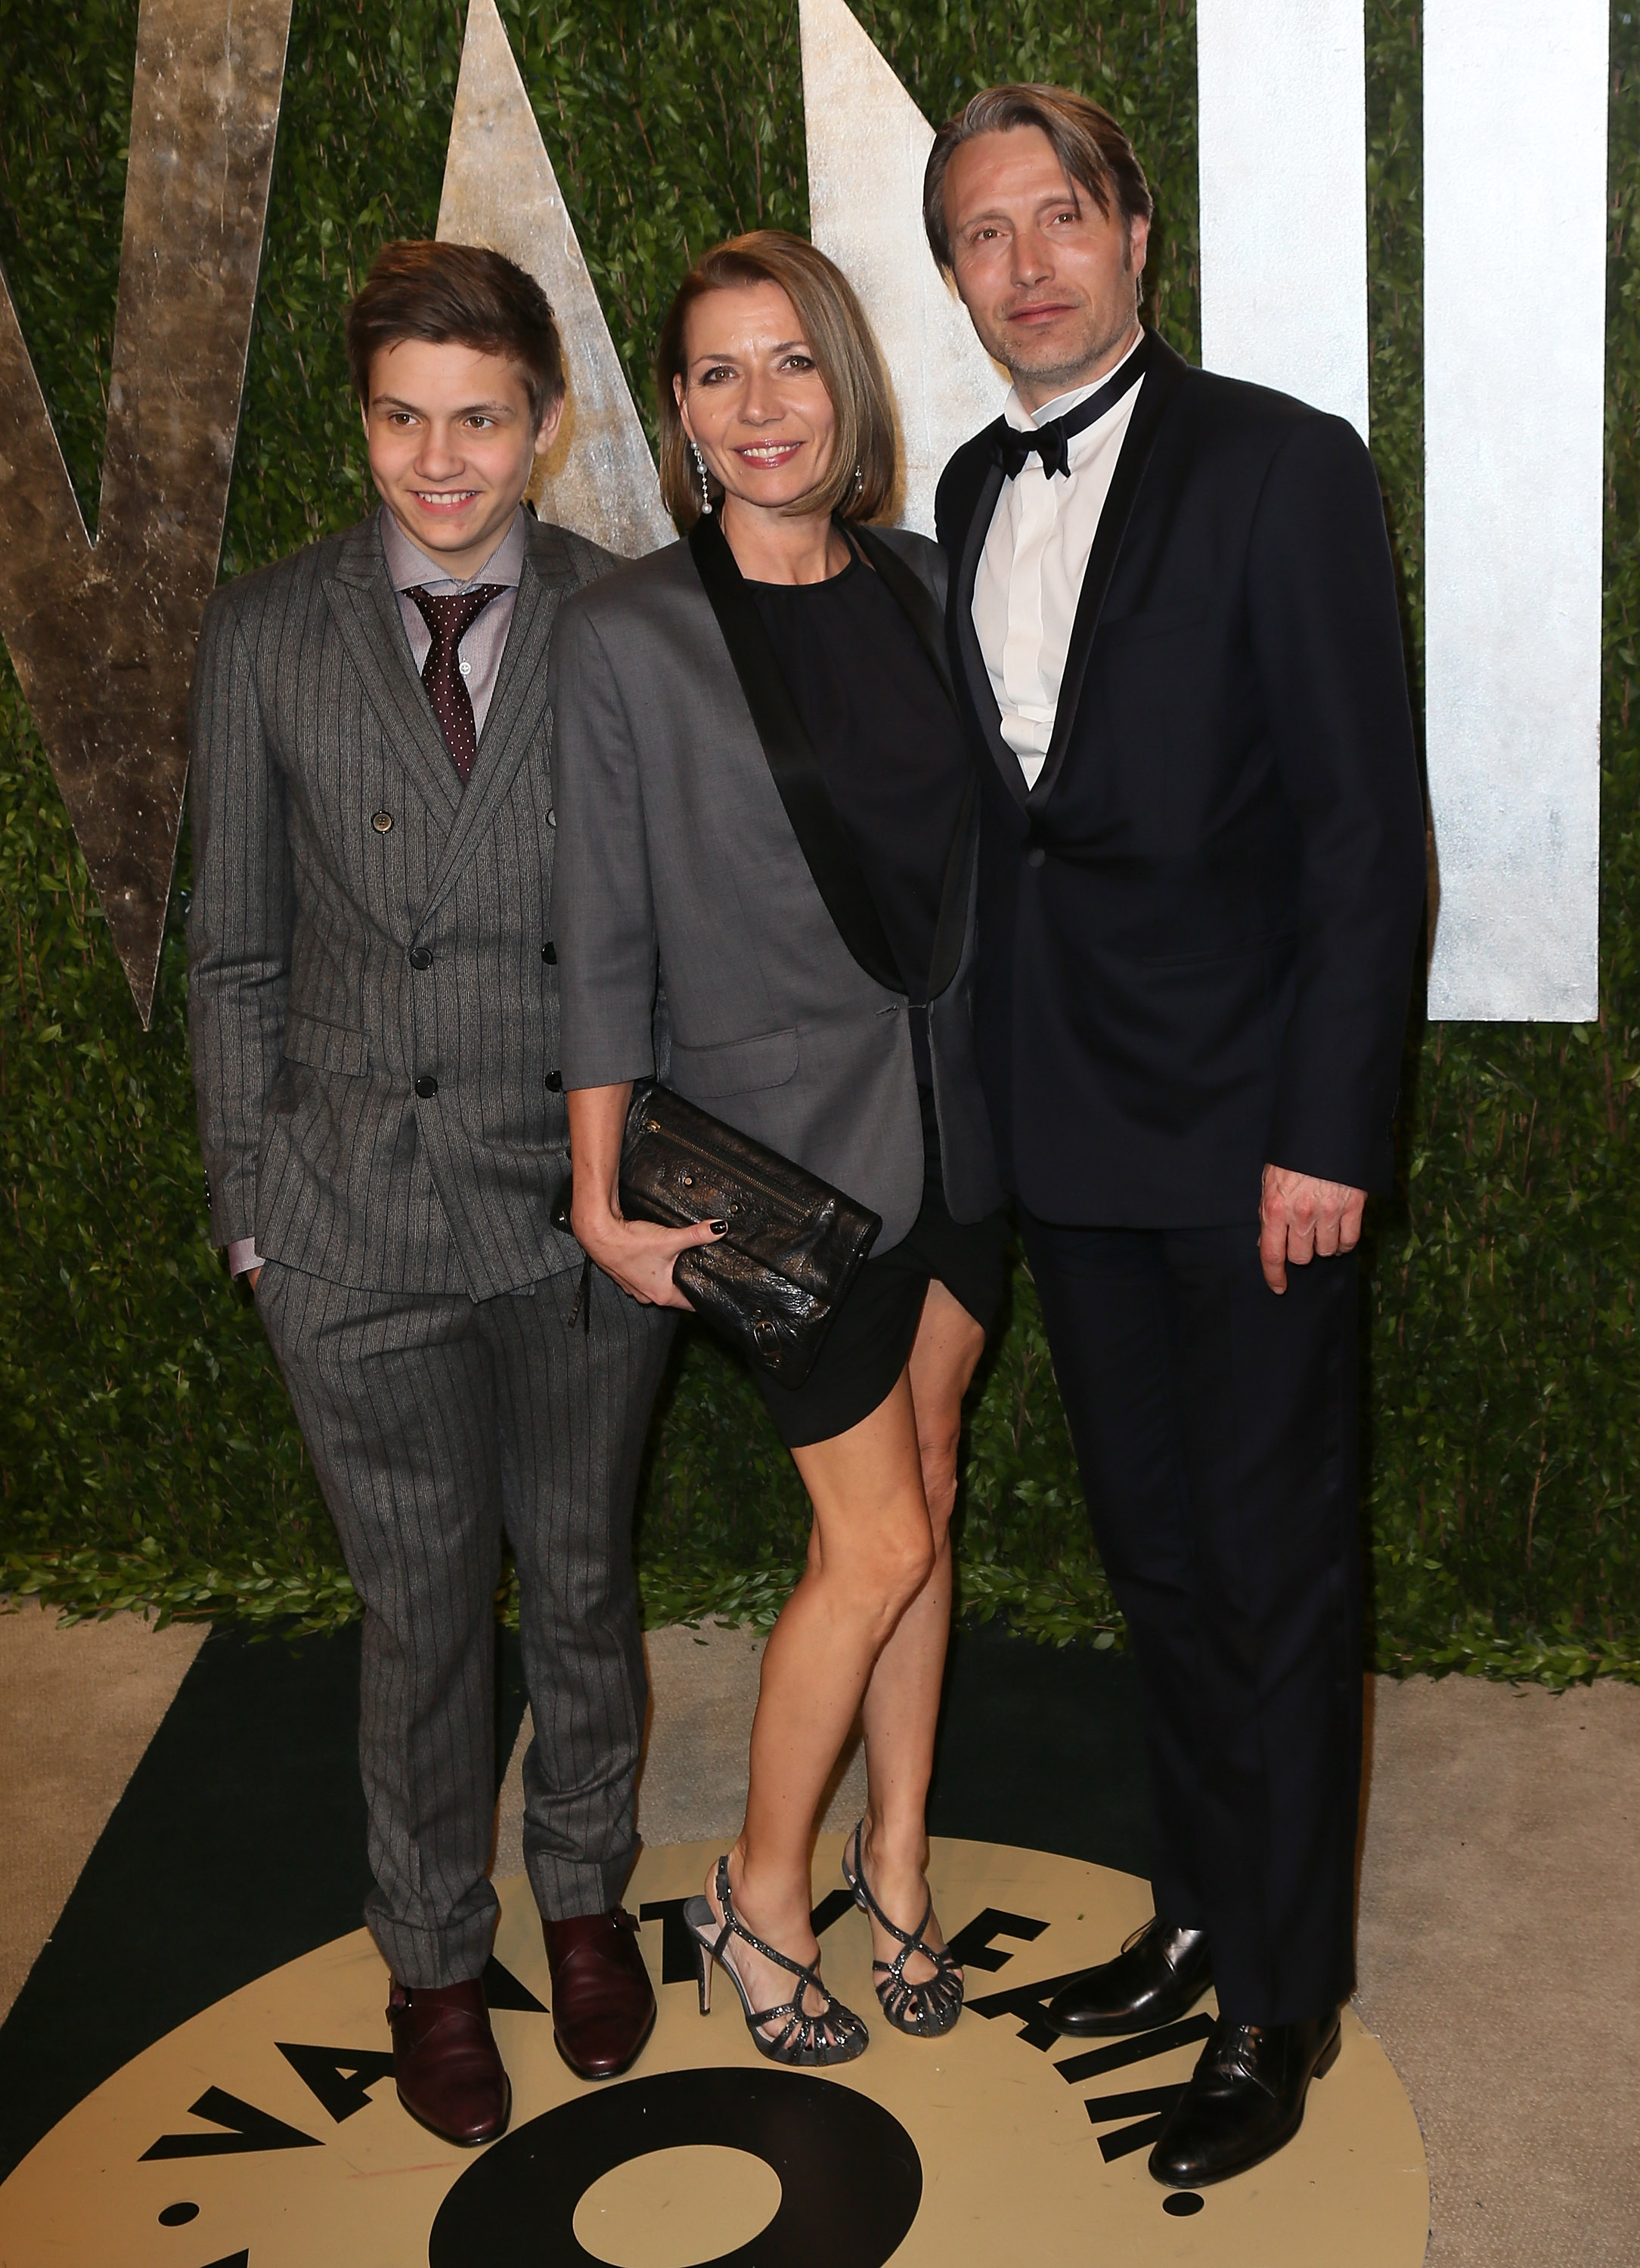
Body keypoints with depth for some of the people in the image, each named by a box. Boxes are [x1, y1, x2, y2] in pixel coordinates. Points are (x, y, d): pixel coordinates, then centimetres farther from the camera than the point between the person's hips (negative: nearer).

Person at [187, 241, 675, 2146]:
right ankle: (432, 1955, 36)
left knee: (579, 1577, 17)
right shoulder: (266, 636, -1)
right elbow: (236, 950, 4)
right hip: (358, 1213, 0)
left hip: (585, 1204, 0)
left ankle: (584, 1894, 43)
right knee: (422, 1609, 12)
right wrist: (249, 1203, 3)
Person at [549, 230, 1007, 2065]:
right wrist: (603, 1199, -8)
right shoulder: (622, 637, -11)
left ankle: (895, 1857, 34)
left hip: (953, 1103, 5)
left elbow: (974, 851, 10)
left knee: (925, 1501, 14)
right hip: (789, 1127, -5)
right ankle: (760, 1889, 24)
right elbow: (603, 938, -9)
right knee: (875, 1544, 0)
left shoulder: (923, 588, 3)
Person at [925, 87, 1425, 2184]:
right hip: (1066, 1132, 6)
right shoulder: (972, 496, 11)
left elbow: (1368, 824, -12)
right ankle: (1202, 1912, 35)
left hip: (1245, 1137, -6)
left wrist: (1327, 1131, -16)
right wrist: (995, 1088, 7)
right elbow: (997, 811, 12)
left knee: (1275, 1567, 6)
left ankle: (1282, 2002, 22)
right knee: (1156, 1554, 17)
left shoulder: (1282, 466, -8)